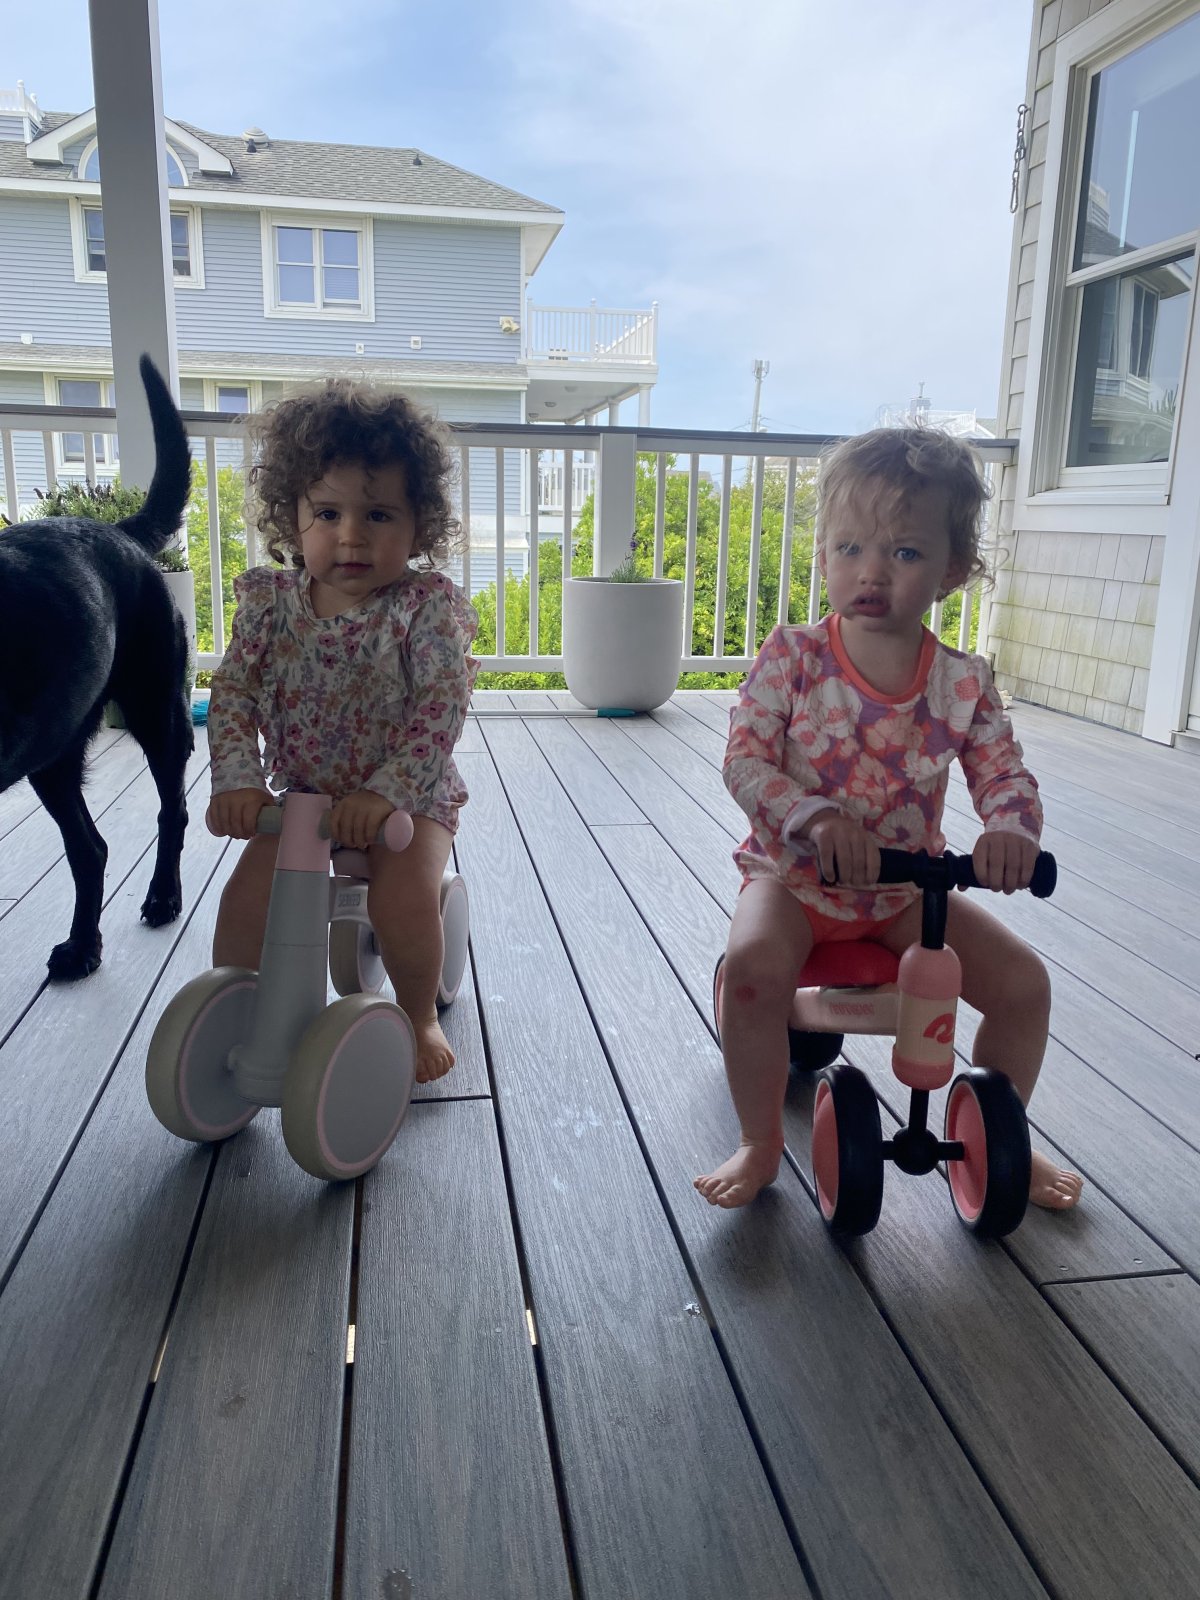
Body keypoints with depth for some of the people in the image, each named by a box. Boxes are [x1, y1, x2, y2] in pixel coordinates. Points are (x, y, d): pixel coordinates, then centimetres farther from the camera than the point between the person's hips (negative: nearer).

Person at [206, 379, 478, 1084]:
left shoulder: (426, 604, -15)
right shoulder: (271, 601, -5)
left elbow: (443, 706, -22)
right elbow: (233, 691, -5)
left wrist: (386, 791, -32)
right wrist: (238, 779, -20)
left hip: (409, 795, -3)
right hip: (301, 794, 3)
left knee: (404, 895, -25)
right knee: (246, 900, -12)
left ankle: (420, 1015, 5)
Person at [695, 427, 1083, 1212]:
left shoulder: (963, 682, -4)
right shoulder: (794, 657, -12)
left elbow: (1005, 772, -4)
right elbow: (746, 758, -17)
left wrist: (1012, 830, -29)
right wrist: (815, 818, -36)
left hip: (908, 888, 3)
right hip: (794, 875, -3)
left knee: (1024, 980, -5)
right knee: (754, 966, -31)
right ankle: (761, 1142, -5)